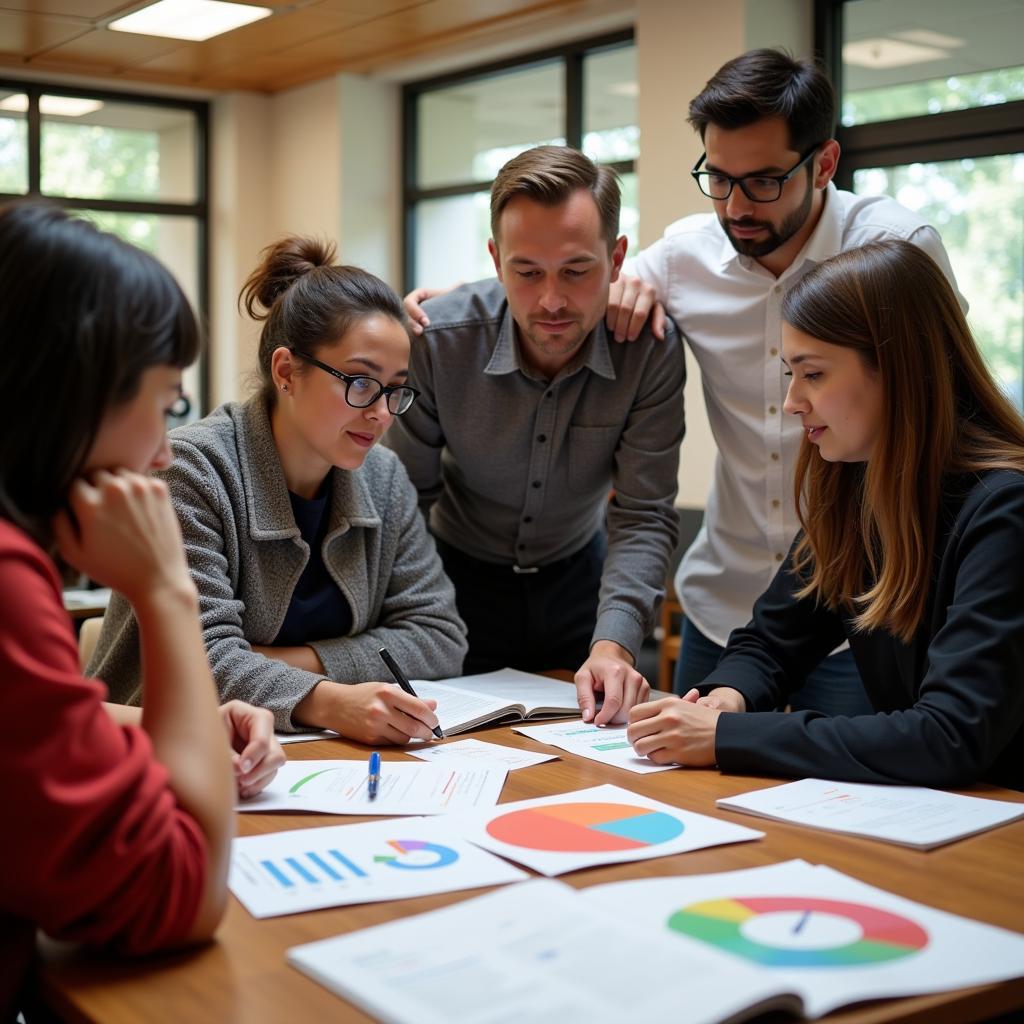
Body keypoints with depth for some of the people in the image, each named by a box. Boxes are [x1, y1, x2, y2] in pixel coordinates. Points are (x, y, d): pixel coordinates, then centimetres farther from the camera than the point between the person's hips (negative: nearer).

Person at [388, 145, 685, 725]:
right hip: (460, 575, -1)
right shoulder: (436, 341, -26)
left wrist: (613, 643, -37)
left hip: (576, 574, 2)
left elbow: (643, 516, -22)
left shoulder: (652, 349, -24)